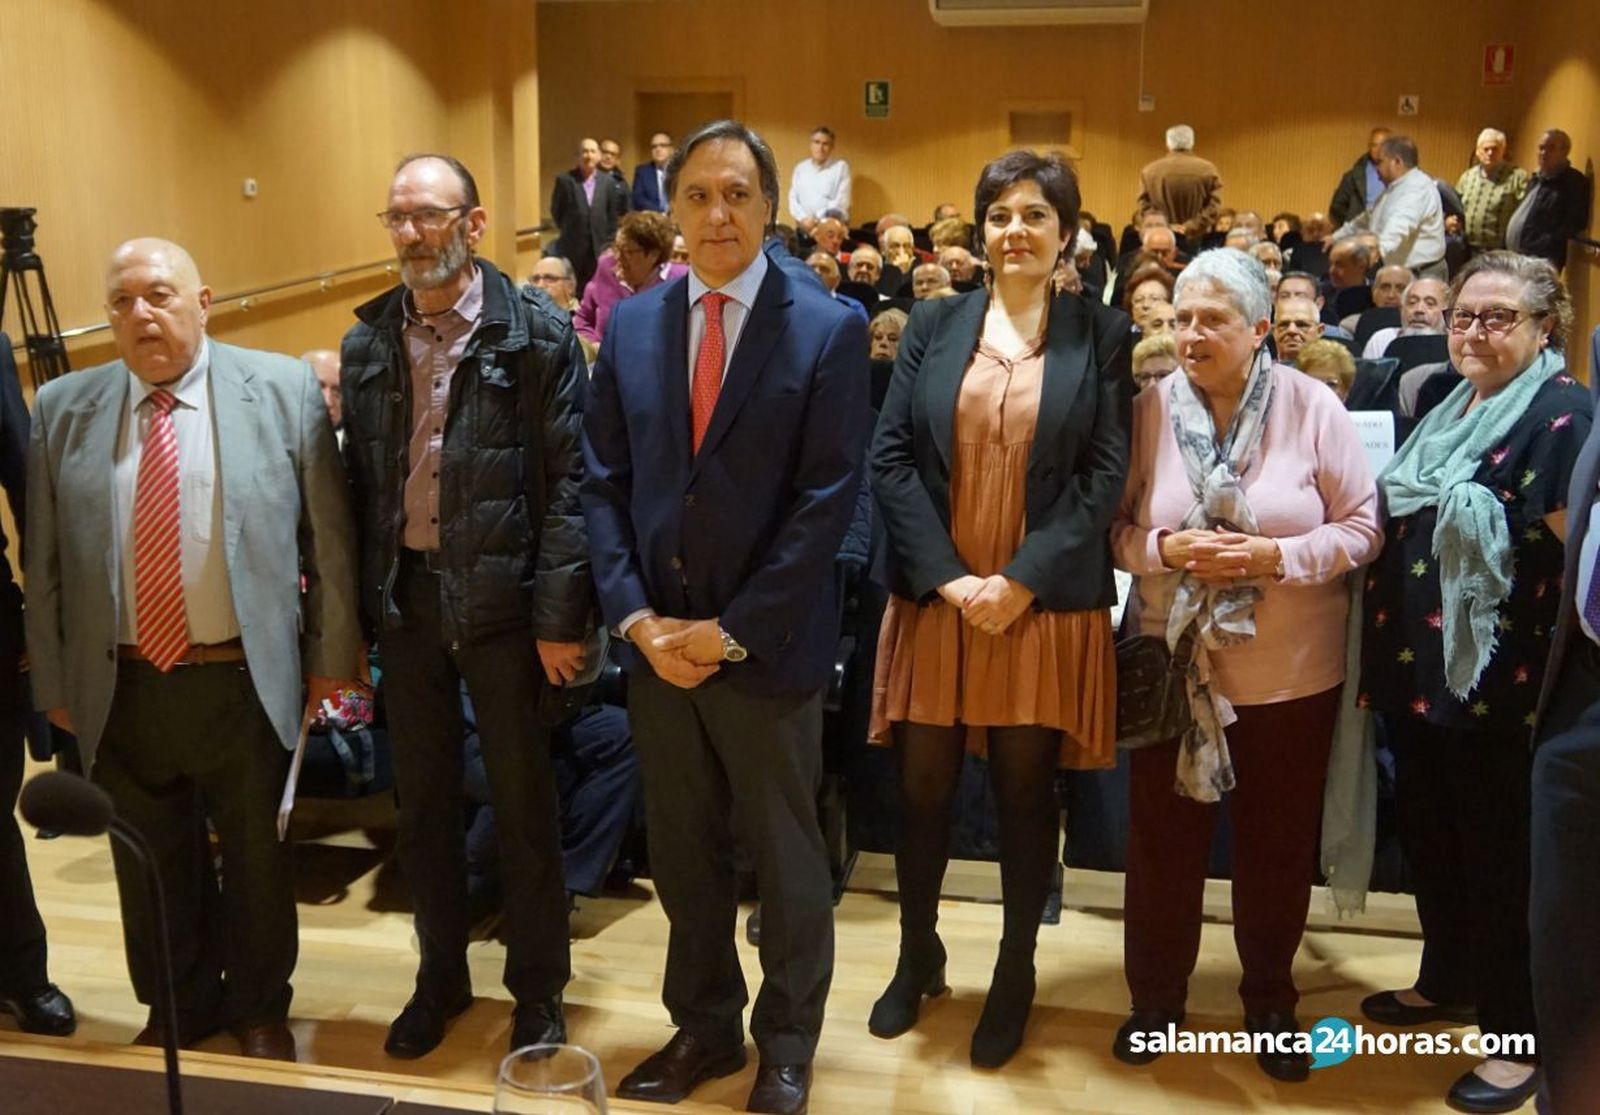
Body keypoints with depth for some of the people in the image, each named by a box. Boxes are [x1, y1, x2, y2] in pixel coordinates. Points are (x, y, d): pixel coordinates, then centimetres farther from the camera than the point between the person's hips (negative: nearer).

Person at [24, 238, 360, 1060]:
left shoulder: (283, 390, -4)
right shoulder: (61, 410, 2)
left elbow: (329, 537, -2)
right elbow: (43, 562, 5)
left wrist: (331, 654, -1)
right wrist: (55, 680, 5)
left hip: (245, 681, -2)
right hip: (121, 688, 2)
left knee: (257, 859, 14)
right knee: (150, 866, 16)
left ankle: (259, 1009, 37)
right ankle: (176, 1008, 40)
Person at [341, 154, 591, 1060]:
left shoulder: (538, 334, -8)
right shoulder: (368, 342, 5)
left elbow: (569, 482, -10)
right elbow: (359, 482, 7)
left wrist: (560, 615, -14)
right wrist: (352, 612, 5)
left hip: (500, 594, -4)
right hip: (403, 593, 4)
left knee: (524, 801, 8)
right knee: (423, 799, 15)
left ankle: (540, 986, 26)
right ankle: (442, 975, 33)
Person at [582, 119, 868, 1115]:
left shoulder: (829, 328, -8)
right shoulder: (632, 324, 5)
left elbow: (829, 499, -12)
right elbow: (604, 484, 5)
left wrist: (731, 631, -15)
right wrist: (637, 616, -7)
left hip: (767, 647, -4)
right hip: (655, 642, 4)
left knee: (785, 855, 12)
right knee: (682, 848, 16)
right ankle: (705, 1024, 36)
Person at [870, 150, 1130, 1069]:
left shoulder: (1102, 337, 2)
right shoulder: (934, 327, 5)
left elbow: (1106, 478, -5)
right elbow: (891, 457, -1)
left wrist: (1021, 580, -14)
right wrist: (947, 577, -11)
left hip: (1046, 604, -1)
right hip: (936, 596, 2)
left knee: (1028, 792, 8)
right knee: (923, 788, 8)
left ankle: (1016, 975, 26)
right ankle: (918, 956, 30)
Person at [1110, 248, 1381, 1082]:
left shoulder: (1312, 406, -8)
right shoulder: (1150, 409, -4)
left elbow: (1362, 526, -6)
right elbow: (1114, 527, 0)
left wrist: (1276, 556, -21)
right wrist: (1167, 550, -20)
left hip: (1290, 671, -1)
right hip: (1174, 665, 1)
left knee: (1277, 843, 14)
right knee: (1163, 837, 11)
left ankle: (1270, 1000, 35)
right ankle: (1155, 995, 31)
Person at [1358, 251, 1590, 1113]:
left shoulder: (1560, 414, -12)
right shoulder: (1449, 409, 13)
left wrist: (1555, 679, -19)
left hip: (1496, 678, -8)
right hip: (1418, 666, 8)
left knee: (1498, 850, 4)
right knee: (1428, 833, 19)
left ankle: (1519, 1033, 20)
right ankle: (1448, 980, 39)